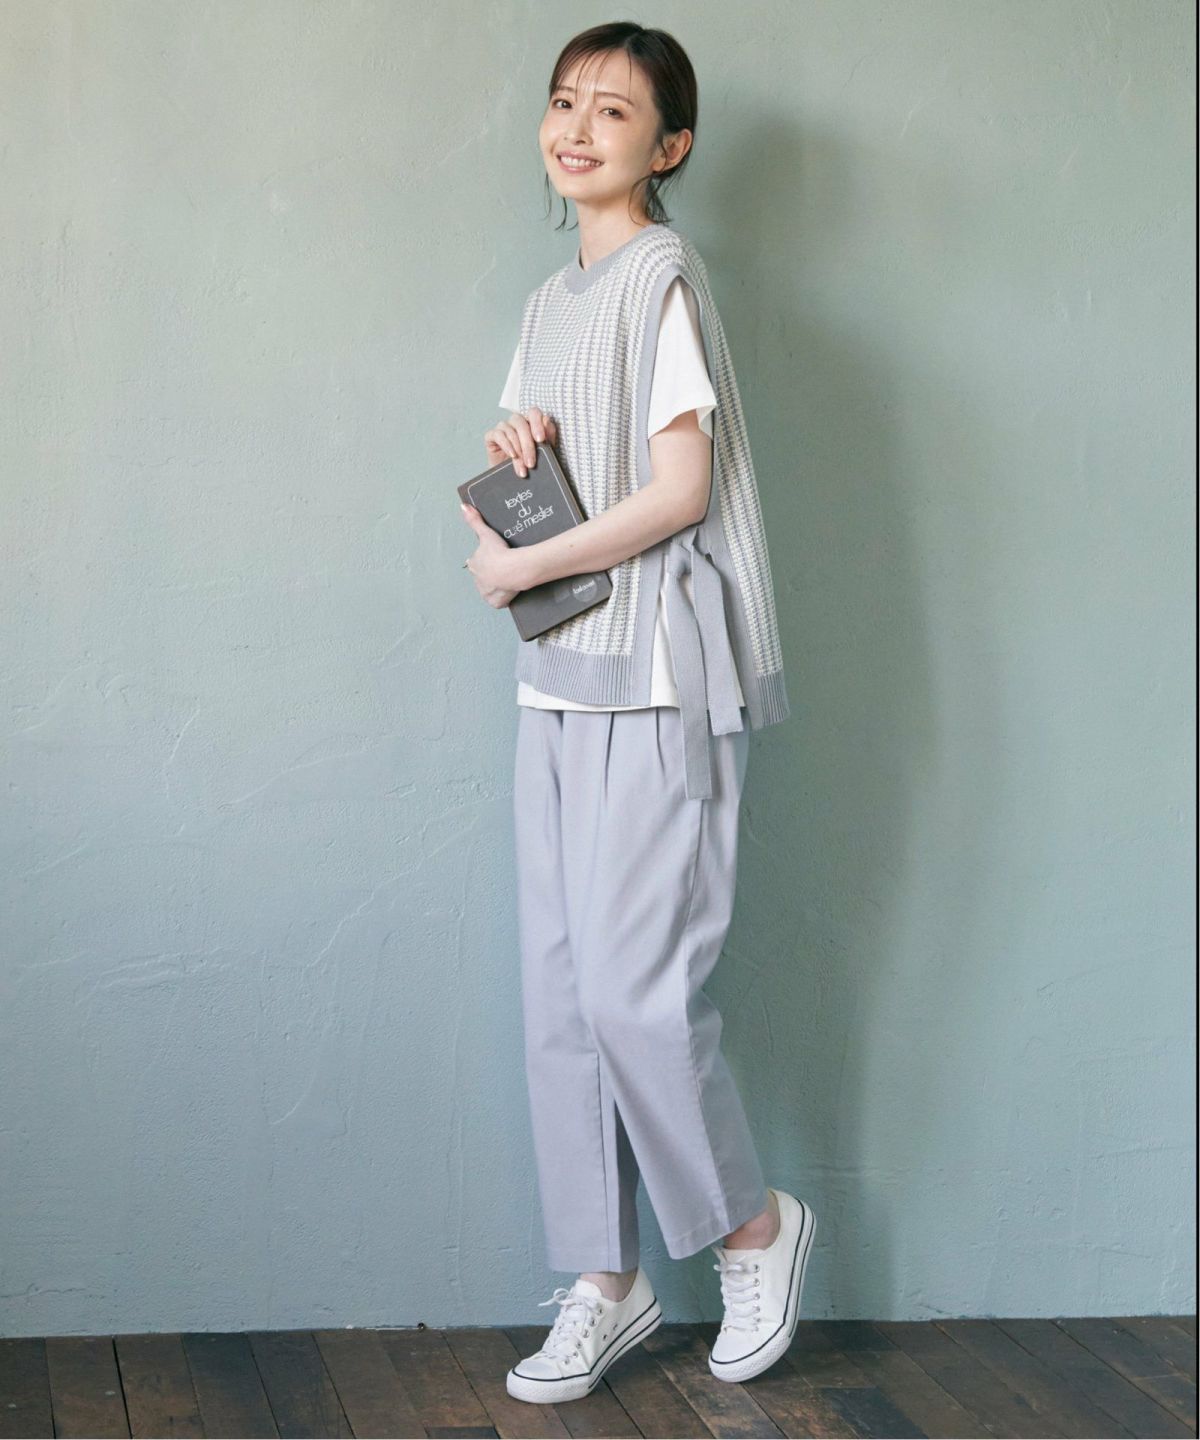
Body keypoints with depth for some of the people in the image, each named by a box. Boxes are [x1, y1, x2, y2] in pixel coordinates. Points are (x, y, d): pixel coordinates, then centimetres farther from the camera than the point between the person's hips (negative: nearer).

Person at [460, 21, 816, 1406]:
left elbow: (682, 487, -14)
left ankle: (753, 1226, 15)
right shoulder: (552, 299, 17)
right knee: (560, 995, 6)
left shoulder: (661, 276, -8)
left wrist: (523, 567, -10)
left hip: (659, 681, -8)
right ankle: (607, 1284, 16)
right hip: (559, 680, 8)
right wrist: (512, 446, 1)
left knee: (632, 986, -9)